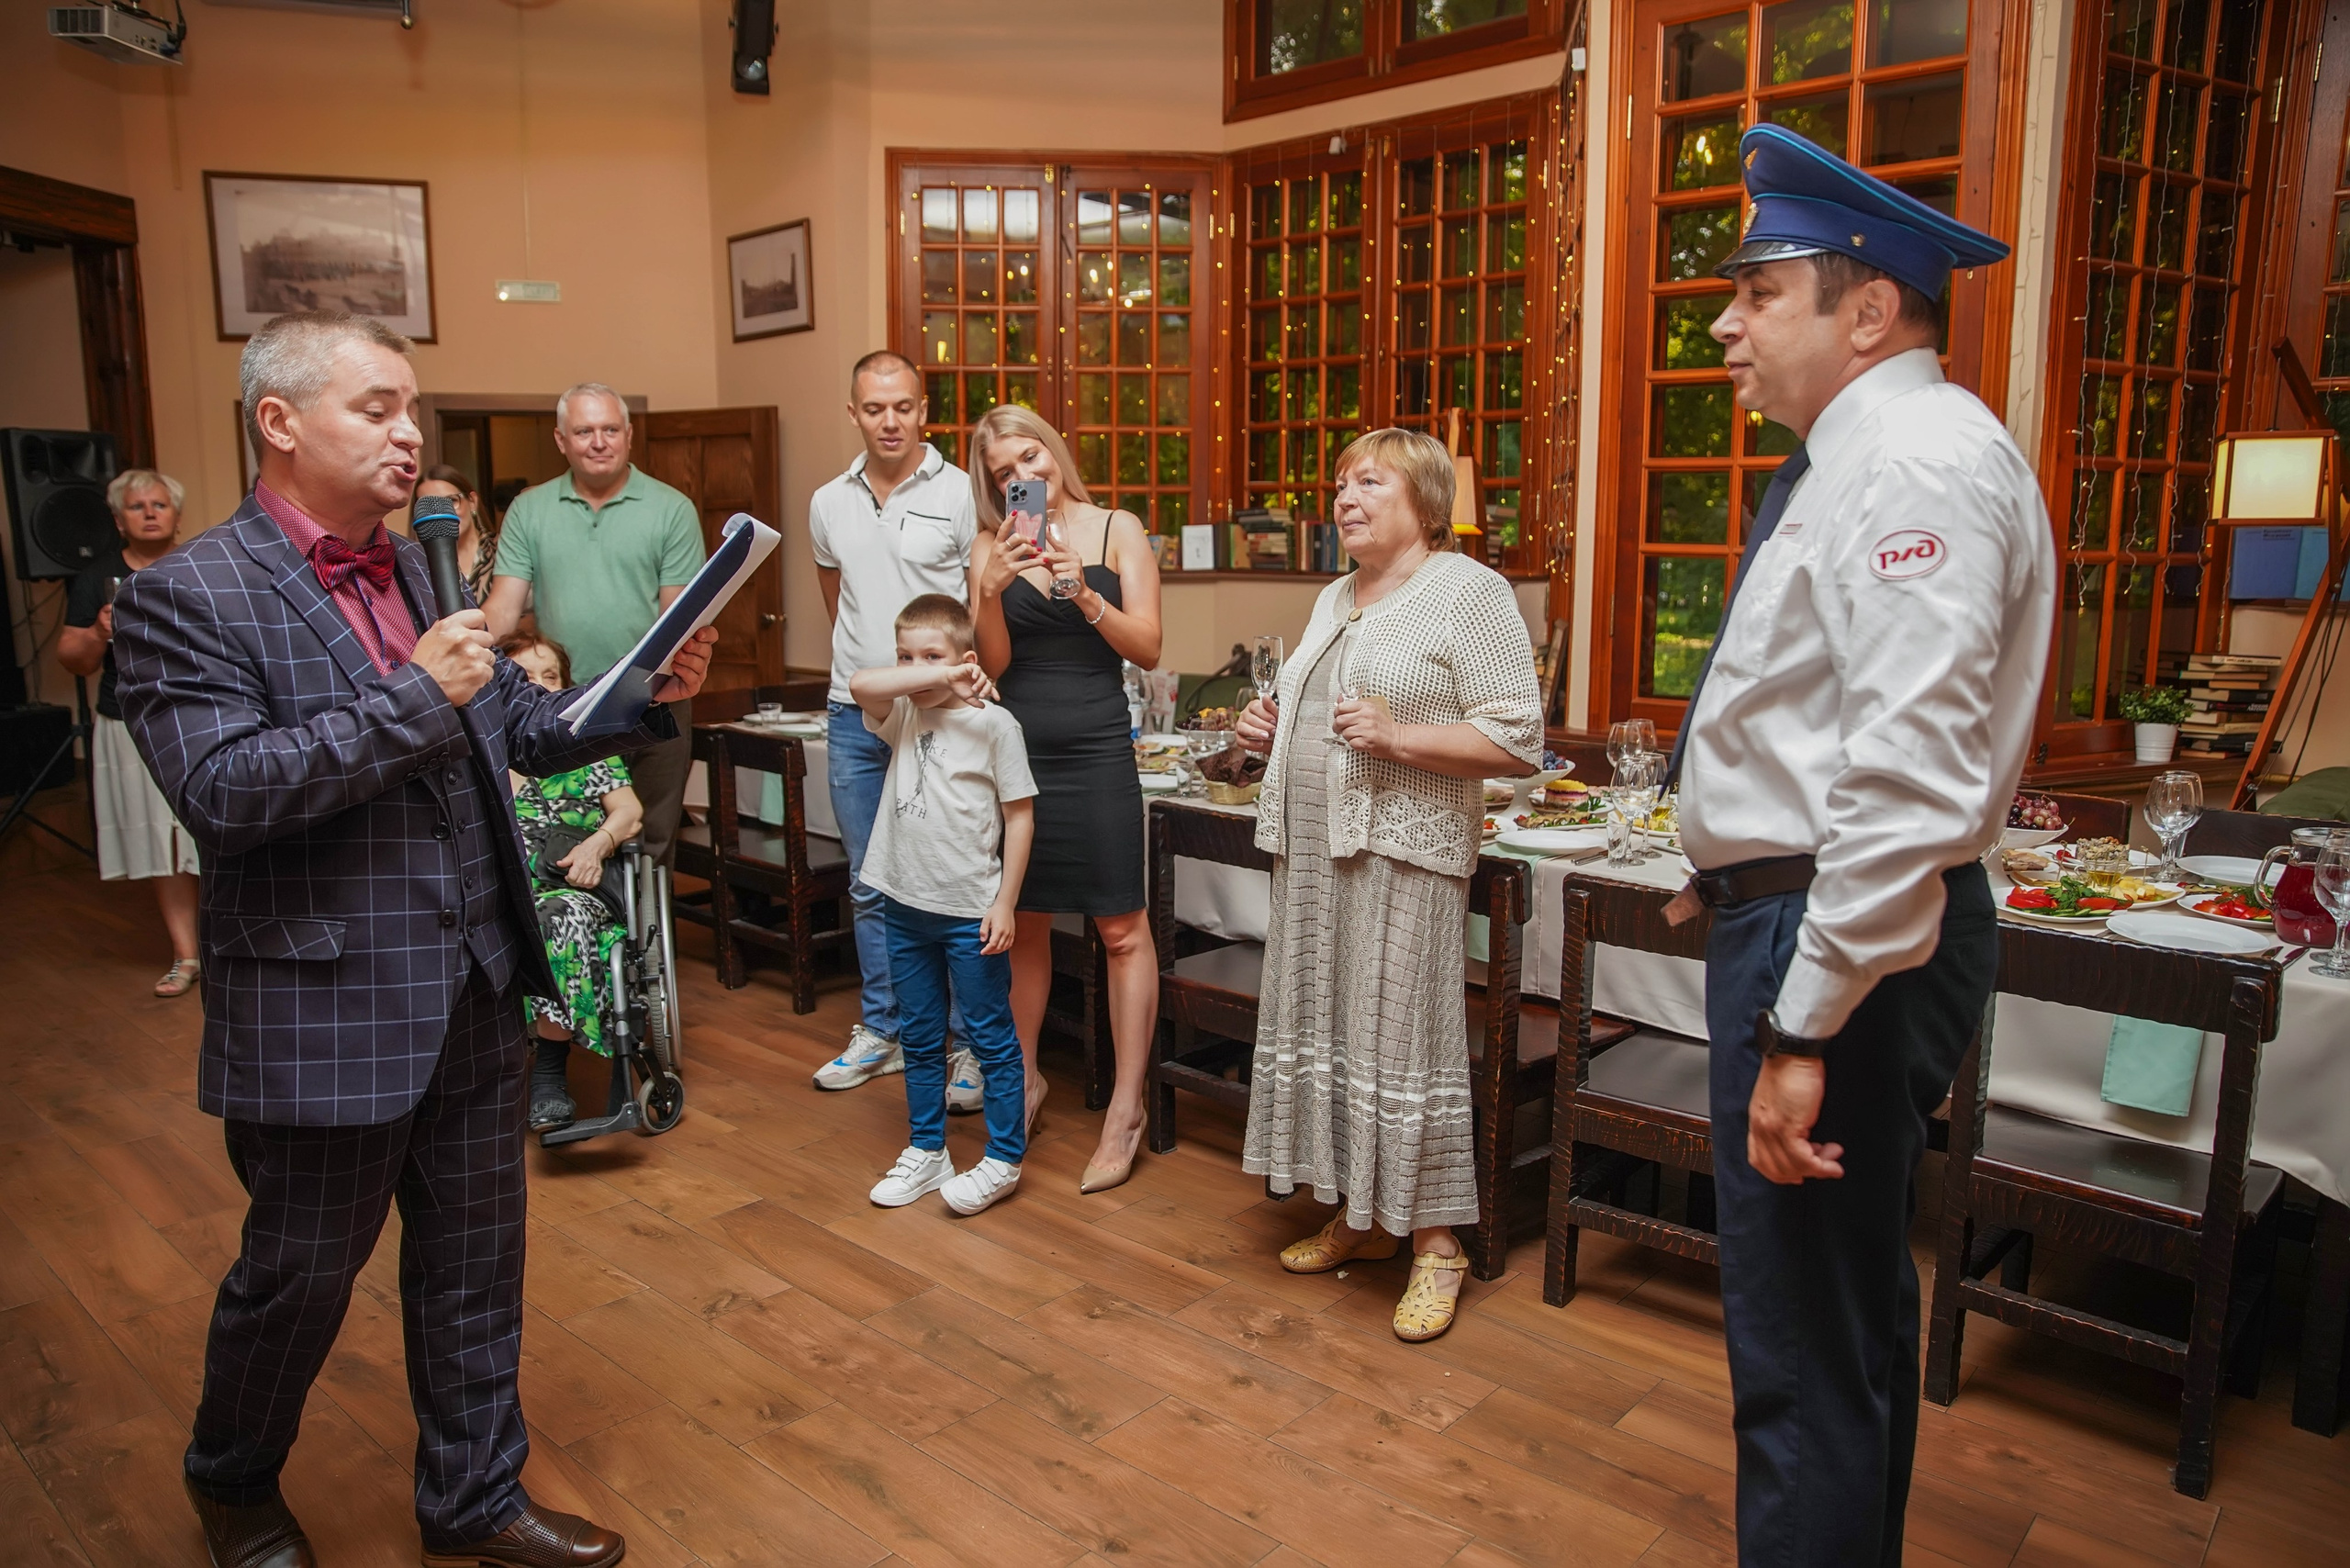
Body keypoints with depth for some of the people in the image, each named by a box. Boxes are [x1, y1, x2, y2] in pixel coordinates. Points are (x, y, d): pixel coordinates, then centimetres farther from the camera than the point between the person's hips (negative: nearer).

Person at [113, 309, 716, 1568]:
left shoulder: (422, 568, 8)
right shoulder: (186, 596, -11)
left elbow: (520, 727, 11)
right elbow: (221, 790, -21)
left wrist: (648, 693, -6)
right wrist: (414, 697, -24)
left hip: (473, 993, 6)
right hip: (325, 1014, -6)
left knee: (474, 1264, 17)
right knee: (300, 1273, 15)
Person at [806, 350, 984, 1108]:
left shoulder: (961, 495, -5)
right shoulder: (829, 504, 10)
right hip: (853, 715, 5)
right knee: (870, 887, 13)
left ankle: (970, 1044, 9)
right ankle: (882, 1031, 26)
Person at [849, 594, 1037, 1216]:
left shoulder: (993, 723, -9)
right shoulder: (902, 716, 4)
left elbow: (1020, 817, -8)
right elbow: (862, 684, -18)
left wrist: (1005, 904, -11)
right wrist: (938, 677, -25)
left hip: (970, 912, -5)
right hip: (906, 906, 6)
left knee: (991, 1038, 6)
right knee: (919, 1039, 17)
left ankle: (1003, 1160, 18)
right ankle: (927, 1151, 31)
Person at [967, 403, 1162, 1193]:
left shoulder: (1117, 530, 0)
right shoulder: (992, 547, 5)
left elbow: (1148, 647, -6)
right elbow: (992, 664, 0)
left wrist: (1085, 594, -20)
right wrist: (991, 593, -17)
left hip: (1096, 751, -2)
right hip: (1017, 749, 3)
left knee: (1122, 928, -1)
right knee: (1023, 922, 13)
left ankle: (1125, 1108, 7)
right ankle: (1024, 1078, 30)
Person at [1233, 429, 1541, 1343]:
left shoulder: (1468, 592, -5)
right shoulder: (1334, 600, 19)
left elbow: (1518, 743, -12)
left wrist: (1397, 736, -21)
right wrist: (1273, 732, 10)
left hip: (1402, 853, -8)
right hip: (1312, 849, 8)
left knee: (1404, 1040, -4)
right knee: (1324, 1028, 11)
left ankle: (1434, 1242, 10)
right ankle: (1358, 1217, 26)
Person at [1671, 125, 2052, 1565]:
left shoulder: (1917, 464, -18)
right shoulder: (1860, 458, 16)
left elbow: (1910, 789, -27)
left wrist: (1805, 1029, -25)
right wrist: (1738, 878, 19)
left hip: (1841, 937, -11)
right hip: (1806, 914, 11)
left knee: (1806, 1359, 0)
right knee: (1857, 1315, 24)